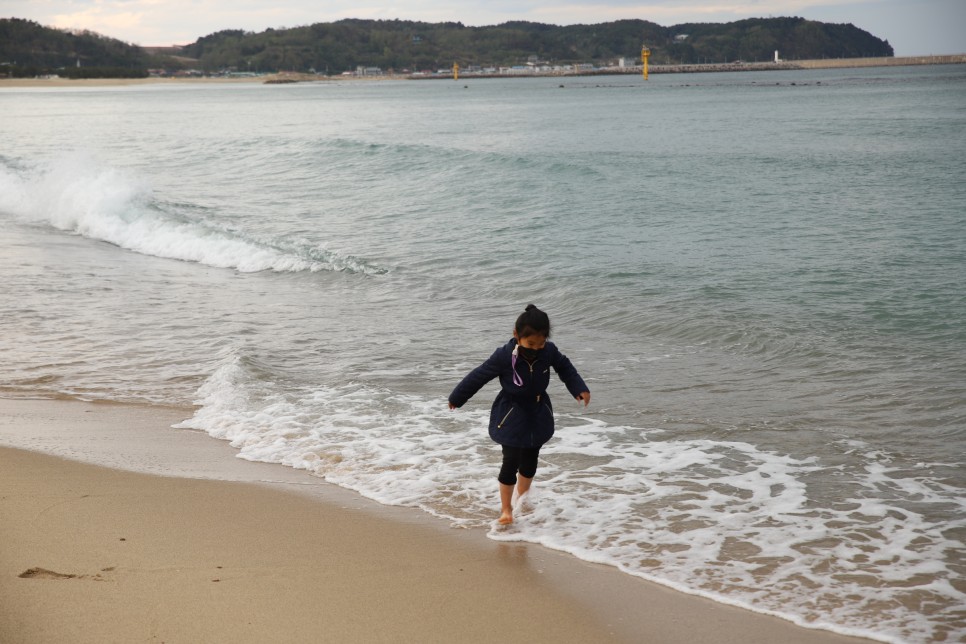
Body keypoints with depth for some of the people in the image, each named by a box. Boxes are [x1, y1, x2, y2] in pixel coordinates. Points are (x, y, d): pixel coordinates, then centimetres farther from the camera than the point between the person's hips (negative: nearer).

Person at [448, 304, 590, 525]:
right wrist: (456, 398, -2)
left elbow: (565, 367, 7)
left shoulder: (549, 351, -15)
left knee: (530, 460, 16)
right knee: (511, 461, -6)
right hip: (511, 414, -4)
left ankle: (521, 499, 39)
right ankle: (506, 507, 11)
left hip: (538, 413, 4)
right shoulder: (504, 356, -26)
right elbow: (479, 376, -14)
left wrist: (579, 389, -4)